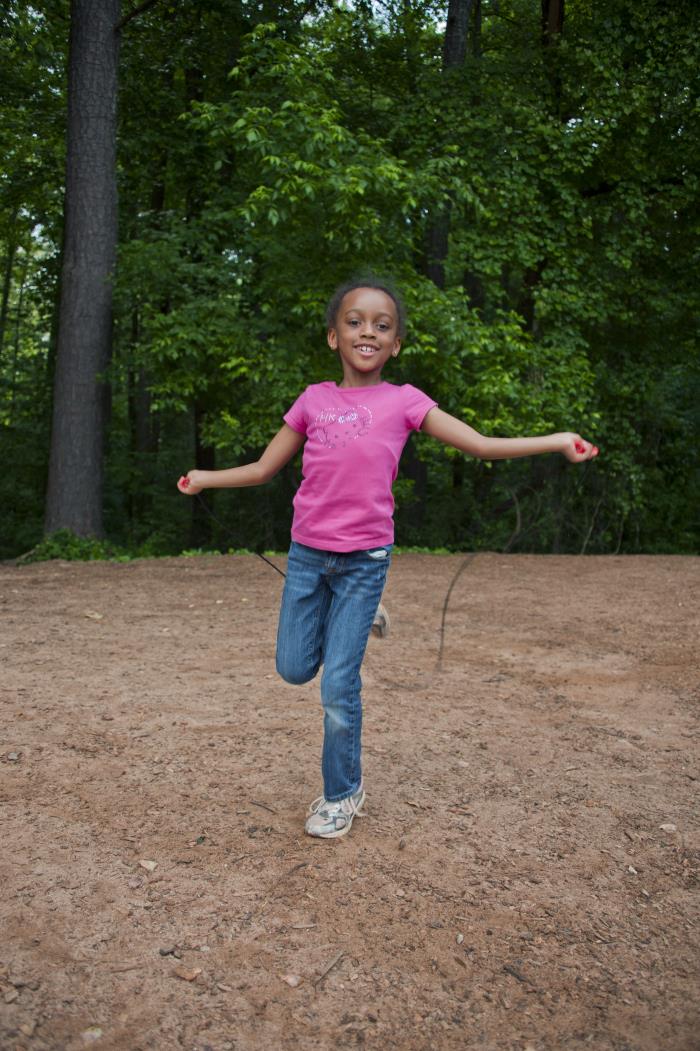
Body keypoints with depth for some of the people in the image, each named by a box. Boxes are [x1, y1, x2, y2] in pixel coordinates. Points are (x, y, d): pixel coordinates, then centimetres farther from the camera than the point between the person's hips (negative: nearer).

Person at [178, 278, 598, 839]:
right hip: (306, 553, 3)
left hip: (364, 560, -3)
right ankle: (344, 622, 40)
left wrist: (557, 441, -5)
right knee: (295, 669, 10)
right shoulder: (314, 399, 6)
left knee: (339, 687, -2)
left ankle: (342, 794, 20)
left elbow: (481, 444, -1)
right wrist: (205, 478, 9)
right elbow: (263, 468, 14)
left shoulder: (403, 401, 0)